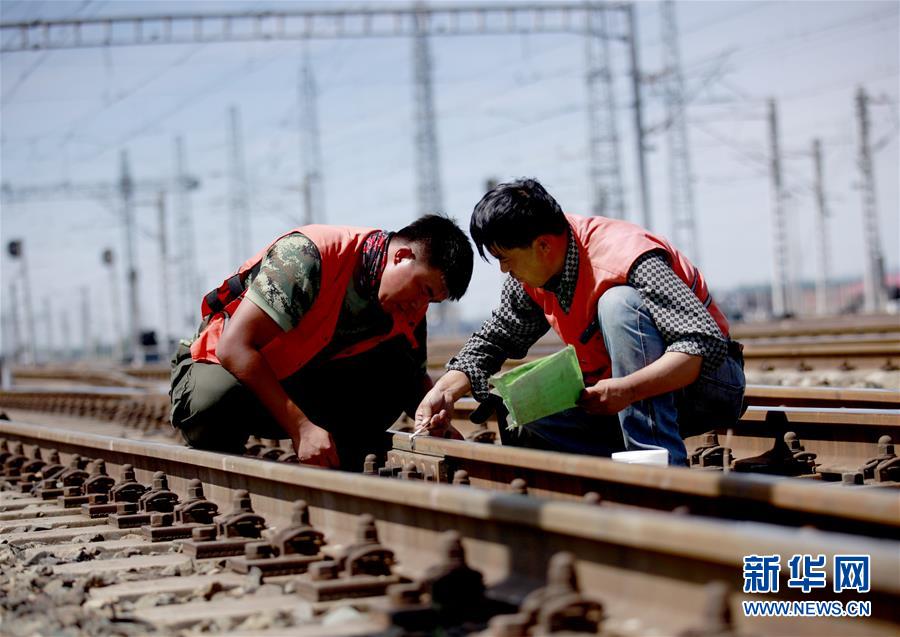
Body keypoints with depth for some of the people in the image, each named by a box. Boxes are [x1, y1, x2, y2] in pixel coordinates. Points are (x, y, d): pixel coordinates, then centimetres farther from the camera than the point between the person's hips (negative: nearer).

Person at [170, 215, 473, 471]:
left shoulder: (409, 309, -7)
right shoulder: (308, 255, -29)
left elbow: (414, 383, 8)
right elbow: (234, 347, -33)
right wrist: (301, 428, -36)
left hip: (297, 385, 5)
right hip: (226, 369, -5)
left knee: (395, 368, -17)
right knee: (218, 401, -41)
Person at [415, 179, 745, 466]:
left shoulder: (625, 259, -27)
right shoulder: (530, 277, -3)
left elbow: (707, 343, -33)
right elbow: (492, 340, 11)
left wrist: (627, 389, -43)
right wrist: (444, 392, -6)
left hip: (706, 382, -7)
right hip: (626, 395, 7)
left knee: (617, 302, -31)